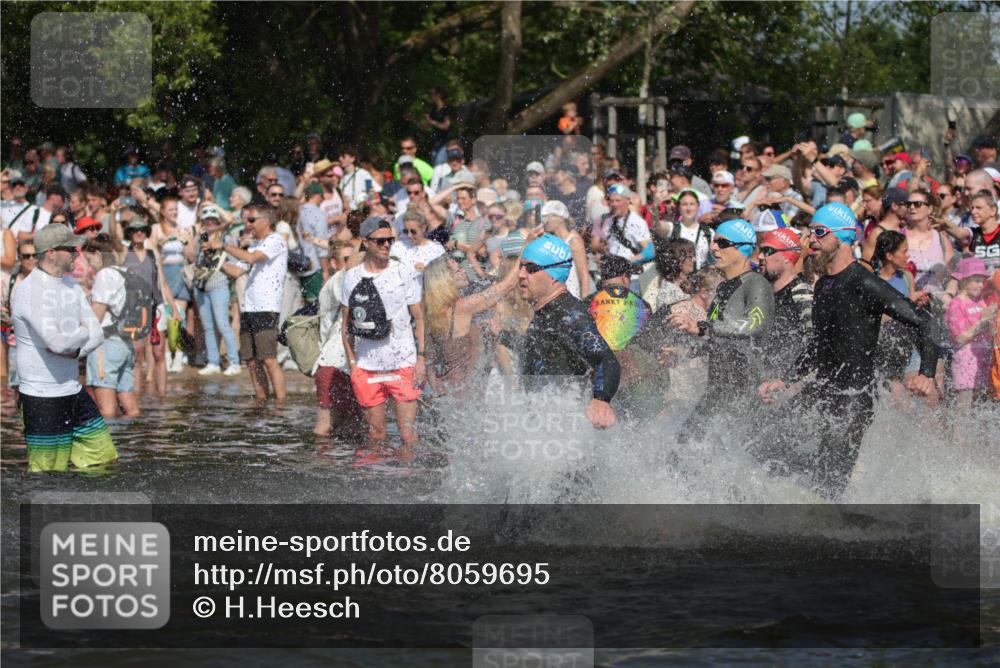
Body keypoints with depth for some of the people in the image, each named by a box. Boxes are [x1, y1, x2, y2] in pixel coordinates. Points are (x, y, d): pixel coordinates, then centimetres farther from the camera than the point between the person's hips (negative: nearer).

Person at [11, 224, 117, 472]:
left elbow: (97, 335, 7)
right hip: (42, 397, -8)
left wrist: (74, 350, -14)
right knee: (46, 476, -6)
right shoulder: (30, 291, -17)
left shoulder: (72, 289, 11)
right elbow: (56, 342, -27)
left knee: (104, 457, 10)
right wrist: (83, 333, -6)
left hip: (74, 392, 8)